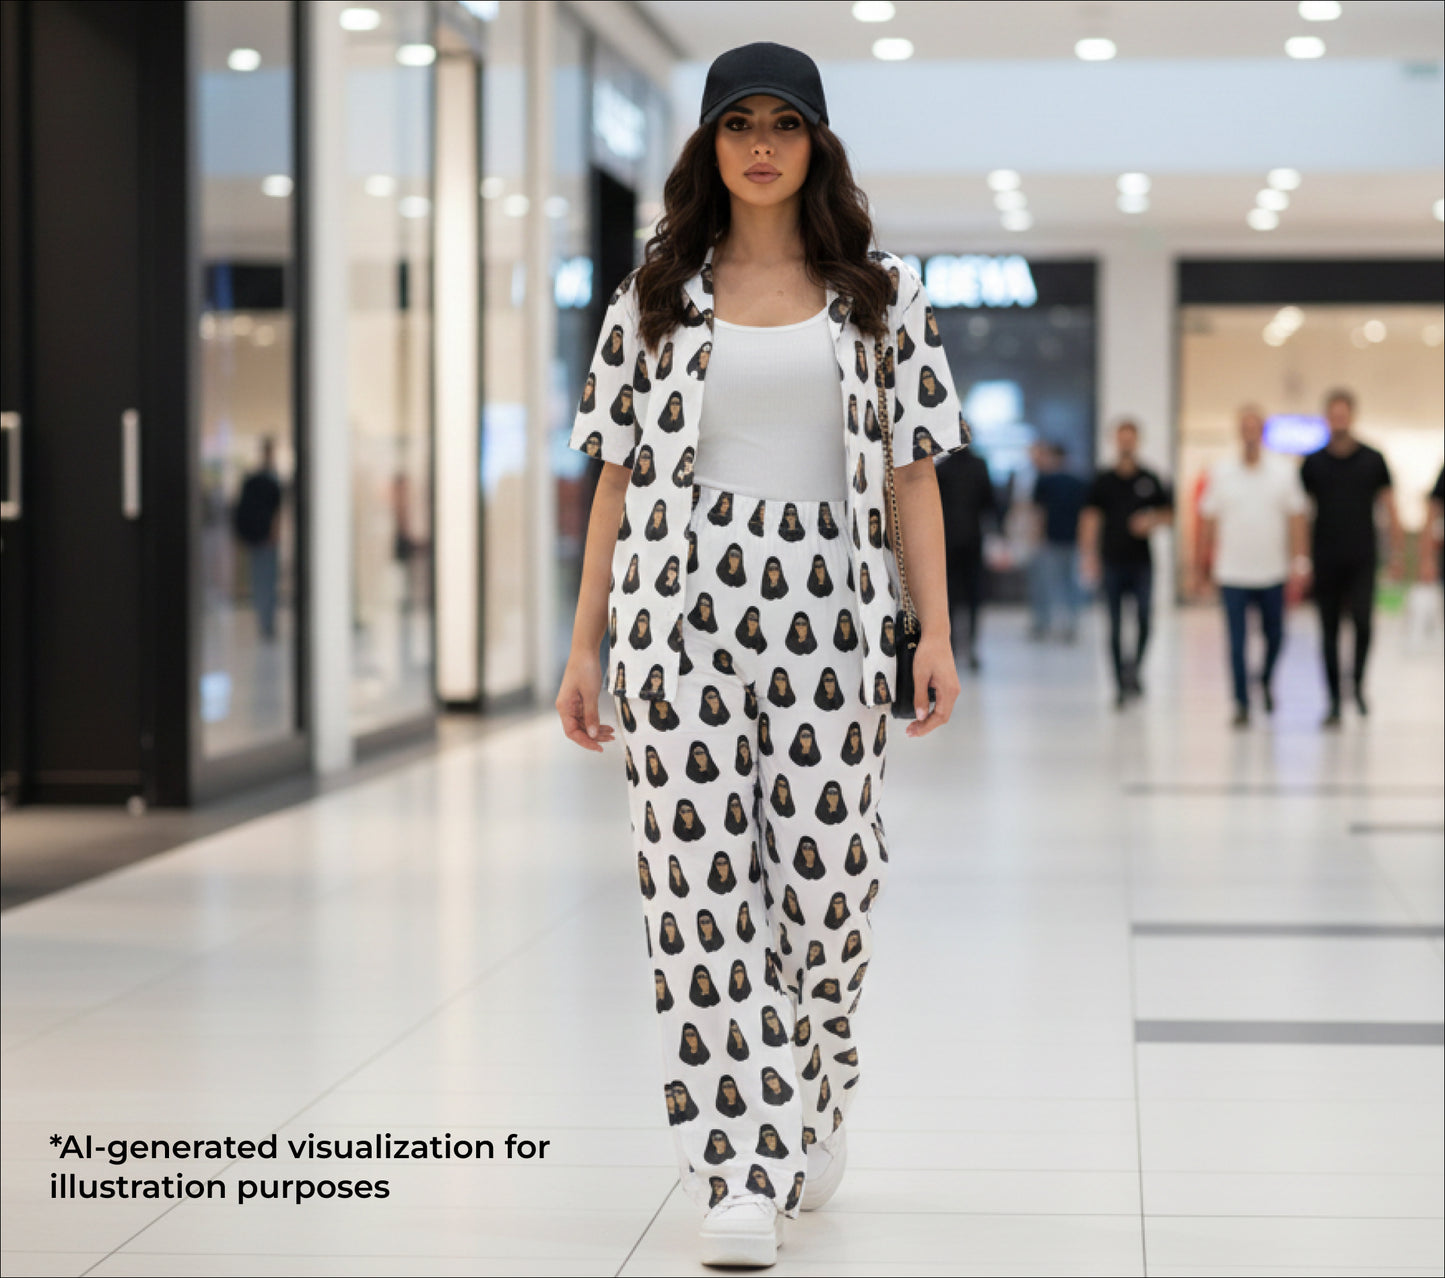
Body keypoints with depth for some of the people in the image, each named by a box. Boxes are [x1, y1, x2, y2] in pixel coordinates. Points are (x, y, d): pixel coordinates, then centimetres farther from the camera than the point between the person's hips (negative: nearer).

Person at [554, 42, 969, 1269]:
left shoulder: (881, 292, 8)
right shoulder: (654, 294, 9)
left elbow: (916, 470, 6)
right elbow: (618, 476, 9)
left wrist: (937, 636, -2)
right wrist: (585, 646, 5)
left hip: (826, 613, 0)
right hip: (680, 611, 0)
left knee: (826, 880, 2)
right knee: (703, 888, -4)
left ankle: (818, 1091, 32)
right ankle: (743, 1178, 1)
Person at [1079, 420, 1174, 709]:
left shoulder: (1150, 480, 6)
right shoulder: (1103, 481, 5)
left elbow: (1168, 512, 13)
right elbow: (1090, 517, 2)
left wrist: (1152, 522, -8)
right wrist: (1088, 555, -6)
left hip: (1141, 561, 0)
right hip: (1112, 562, 0)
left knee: (1143, 617, -14)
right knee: (1115, 625, 2)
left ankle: (1134, 669, 1)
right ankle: (1121, 683, 8)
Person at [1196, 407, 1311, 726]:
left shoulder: (1284, 472, 0)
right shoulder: (1220, 472, 0)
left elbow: (1296, 519, 1)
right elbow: (1208, 520, 7)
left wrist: (1300, 564, -4)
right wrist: (1205, 561, 7)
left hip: (1272, 572, 1)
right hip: (1232, 575, -1)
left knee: (1274, 636, 11)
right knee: (1237, 643, -3)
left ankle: (1266, 681, 39)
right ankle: (1241, 704, 4)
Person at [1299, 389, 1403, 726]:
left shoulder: (1373, 460, 4)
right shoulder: (1314, 463, 5)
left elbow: (1389, 508, 6)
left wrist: (1397, 554, 0)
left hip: (1362, 559, -1)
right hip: (1326, 561, 1)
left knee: (1363, 622, -16)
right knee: (1329, 632, 2)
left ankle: (1358, 683, 7)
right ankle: (1334, 702, 9)